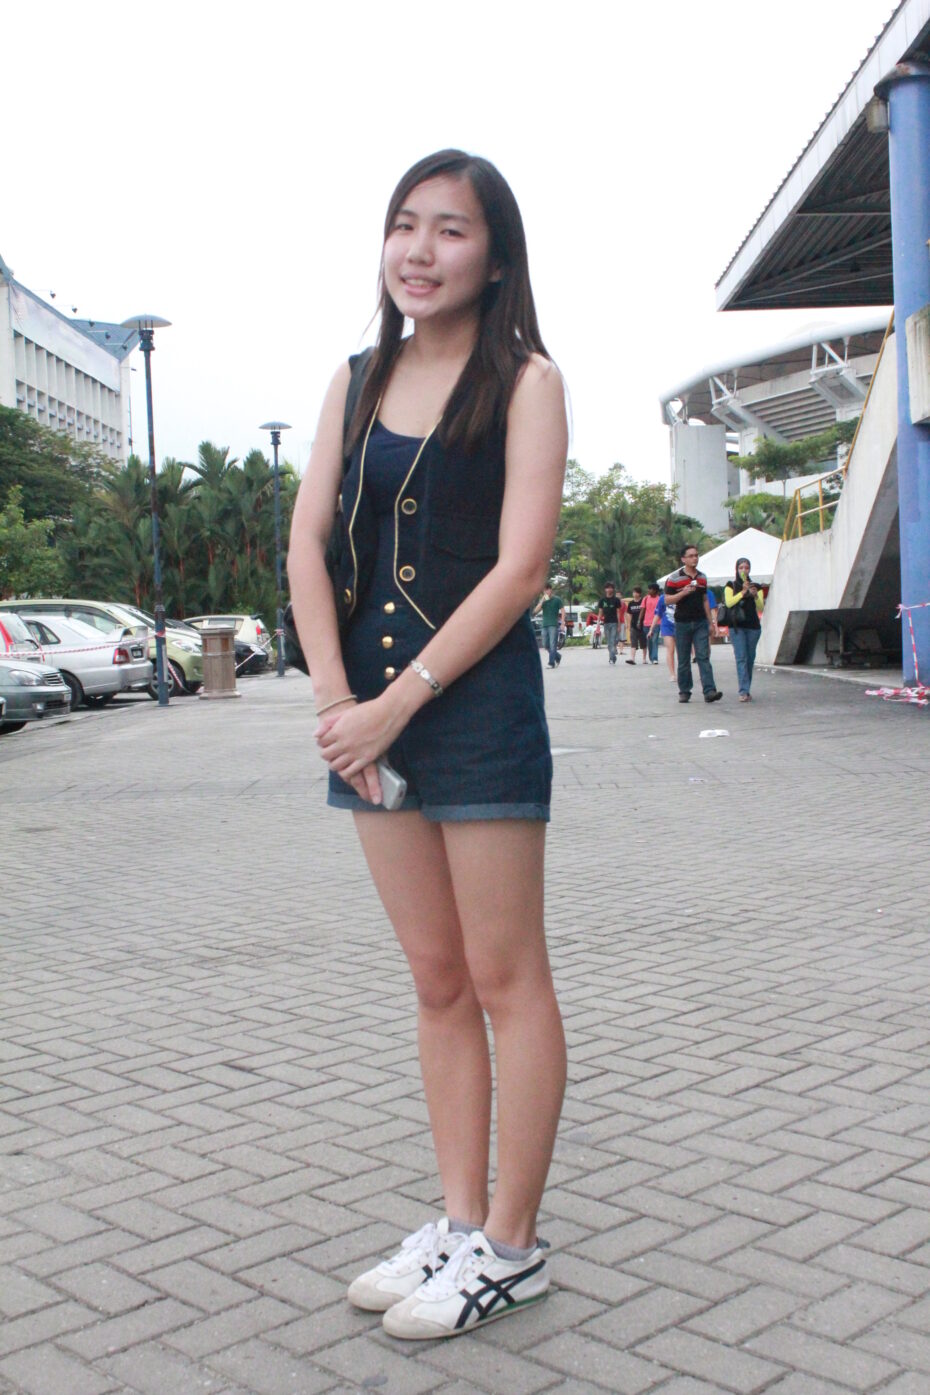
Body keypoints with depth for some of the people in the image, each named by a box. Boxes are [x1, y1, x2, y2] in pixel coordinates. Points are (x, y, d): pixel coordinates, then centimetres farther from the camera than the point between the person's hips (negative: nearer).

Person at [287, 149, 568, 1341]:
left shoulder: (524, 381, -3)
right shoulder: (358, 380, 13)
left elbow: (519, 568, -12)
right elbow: (307, 545, 6)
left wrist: (399, 700, -16)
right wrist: (336, 700, -7)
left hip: (475, 695, -5)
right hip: (368, 704, 6)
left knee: (502, 980, 3)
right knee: (437, 981, 12)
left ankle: (511, 1247, 14)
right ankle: (459, 1220, 24)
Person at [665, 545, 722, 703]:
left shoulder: (702, 577, 12)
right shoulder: (674, 578, -3)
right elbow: (667, 600, -7)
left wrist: (711, 621, 16)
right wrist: (684, 592, -21)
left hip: (700, 622, 3)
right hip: (682, 623, -3)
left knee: (704, 656, -7)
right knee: (683, 659, 5)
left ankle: (709, 691, -15)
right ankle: (684, 692, 15)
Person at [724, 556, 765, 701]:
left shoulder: (756, 586, 11)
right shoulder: (731, 585, 7)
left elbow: (761, 608, 4)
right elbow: (729, 602, -9)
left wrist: (755, 596, -14)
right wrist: (743, 592, -17)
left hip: (753, 625, 3)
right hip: (736, 626, -3)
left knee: (750, 658, 6)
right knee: (741, 657, -12)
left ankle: (746, 690, 17)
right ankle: (744, 691, -18)